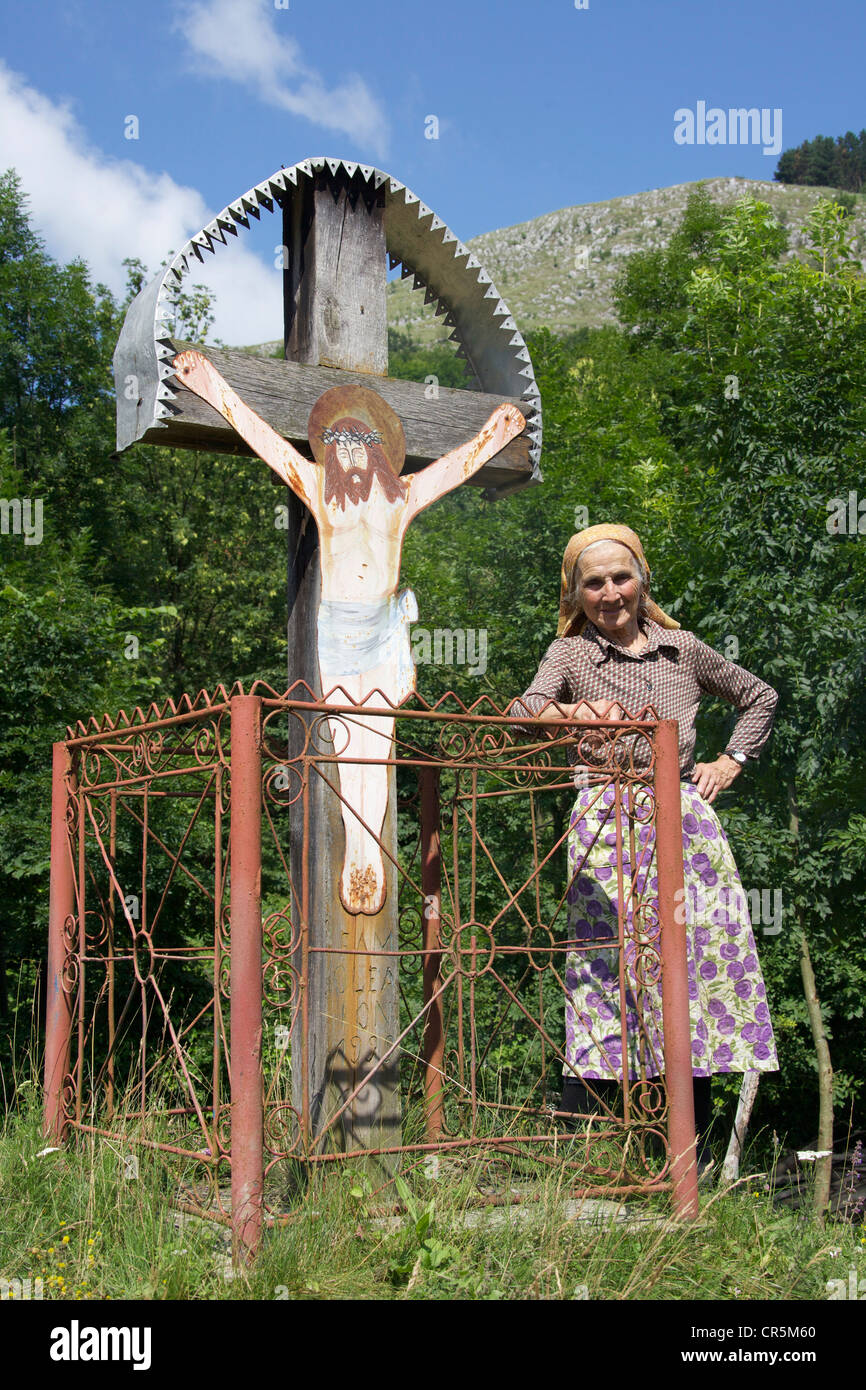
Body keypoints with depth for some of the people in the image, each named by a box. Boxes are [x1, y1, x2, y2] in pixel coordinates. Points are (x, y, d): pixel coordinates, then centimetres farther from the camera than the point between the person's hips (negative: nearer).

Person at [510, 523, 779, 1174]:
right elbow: (524, 709, -16)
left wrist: (731, 762, 15)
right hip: (608, 825, -3)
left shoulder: (682, 649, 14)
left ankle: (696, 1159, 12)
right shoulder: (571, 653, 6)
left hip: (685, 816, 3)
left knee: (700, 970, 2)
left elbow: (761, 696, 29)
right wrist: (570, 714, -37)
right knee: (606, 969, -12)